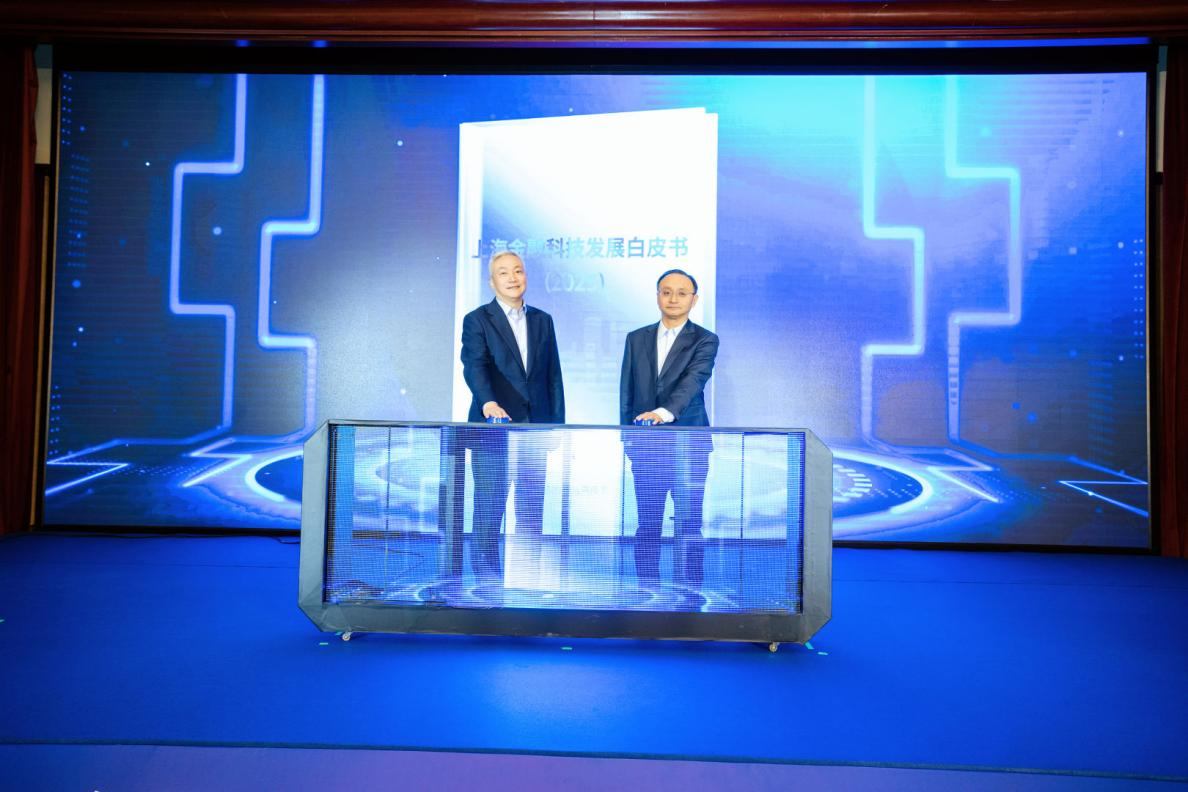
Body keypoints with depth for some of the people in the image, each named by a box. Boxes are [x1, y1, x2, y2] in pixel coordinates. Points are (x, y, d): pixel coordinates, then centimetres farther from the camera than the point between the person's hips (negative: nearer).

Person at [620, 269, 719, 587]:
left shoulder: (704, 340, 0)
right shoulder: (636, 339, 11)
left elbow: (693, 381, -18)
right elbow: (626, 392, 12)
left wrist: (664, 412, -34)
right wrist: (627, 437, 5)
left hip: (688, 443, -3)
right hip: (647, 443, 3)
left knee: (688, 524, 1)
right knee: (647, 523, 7)